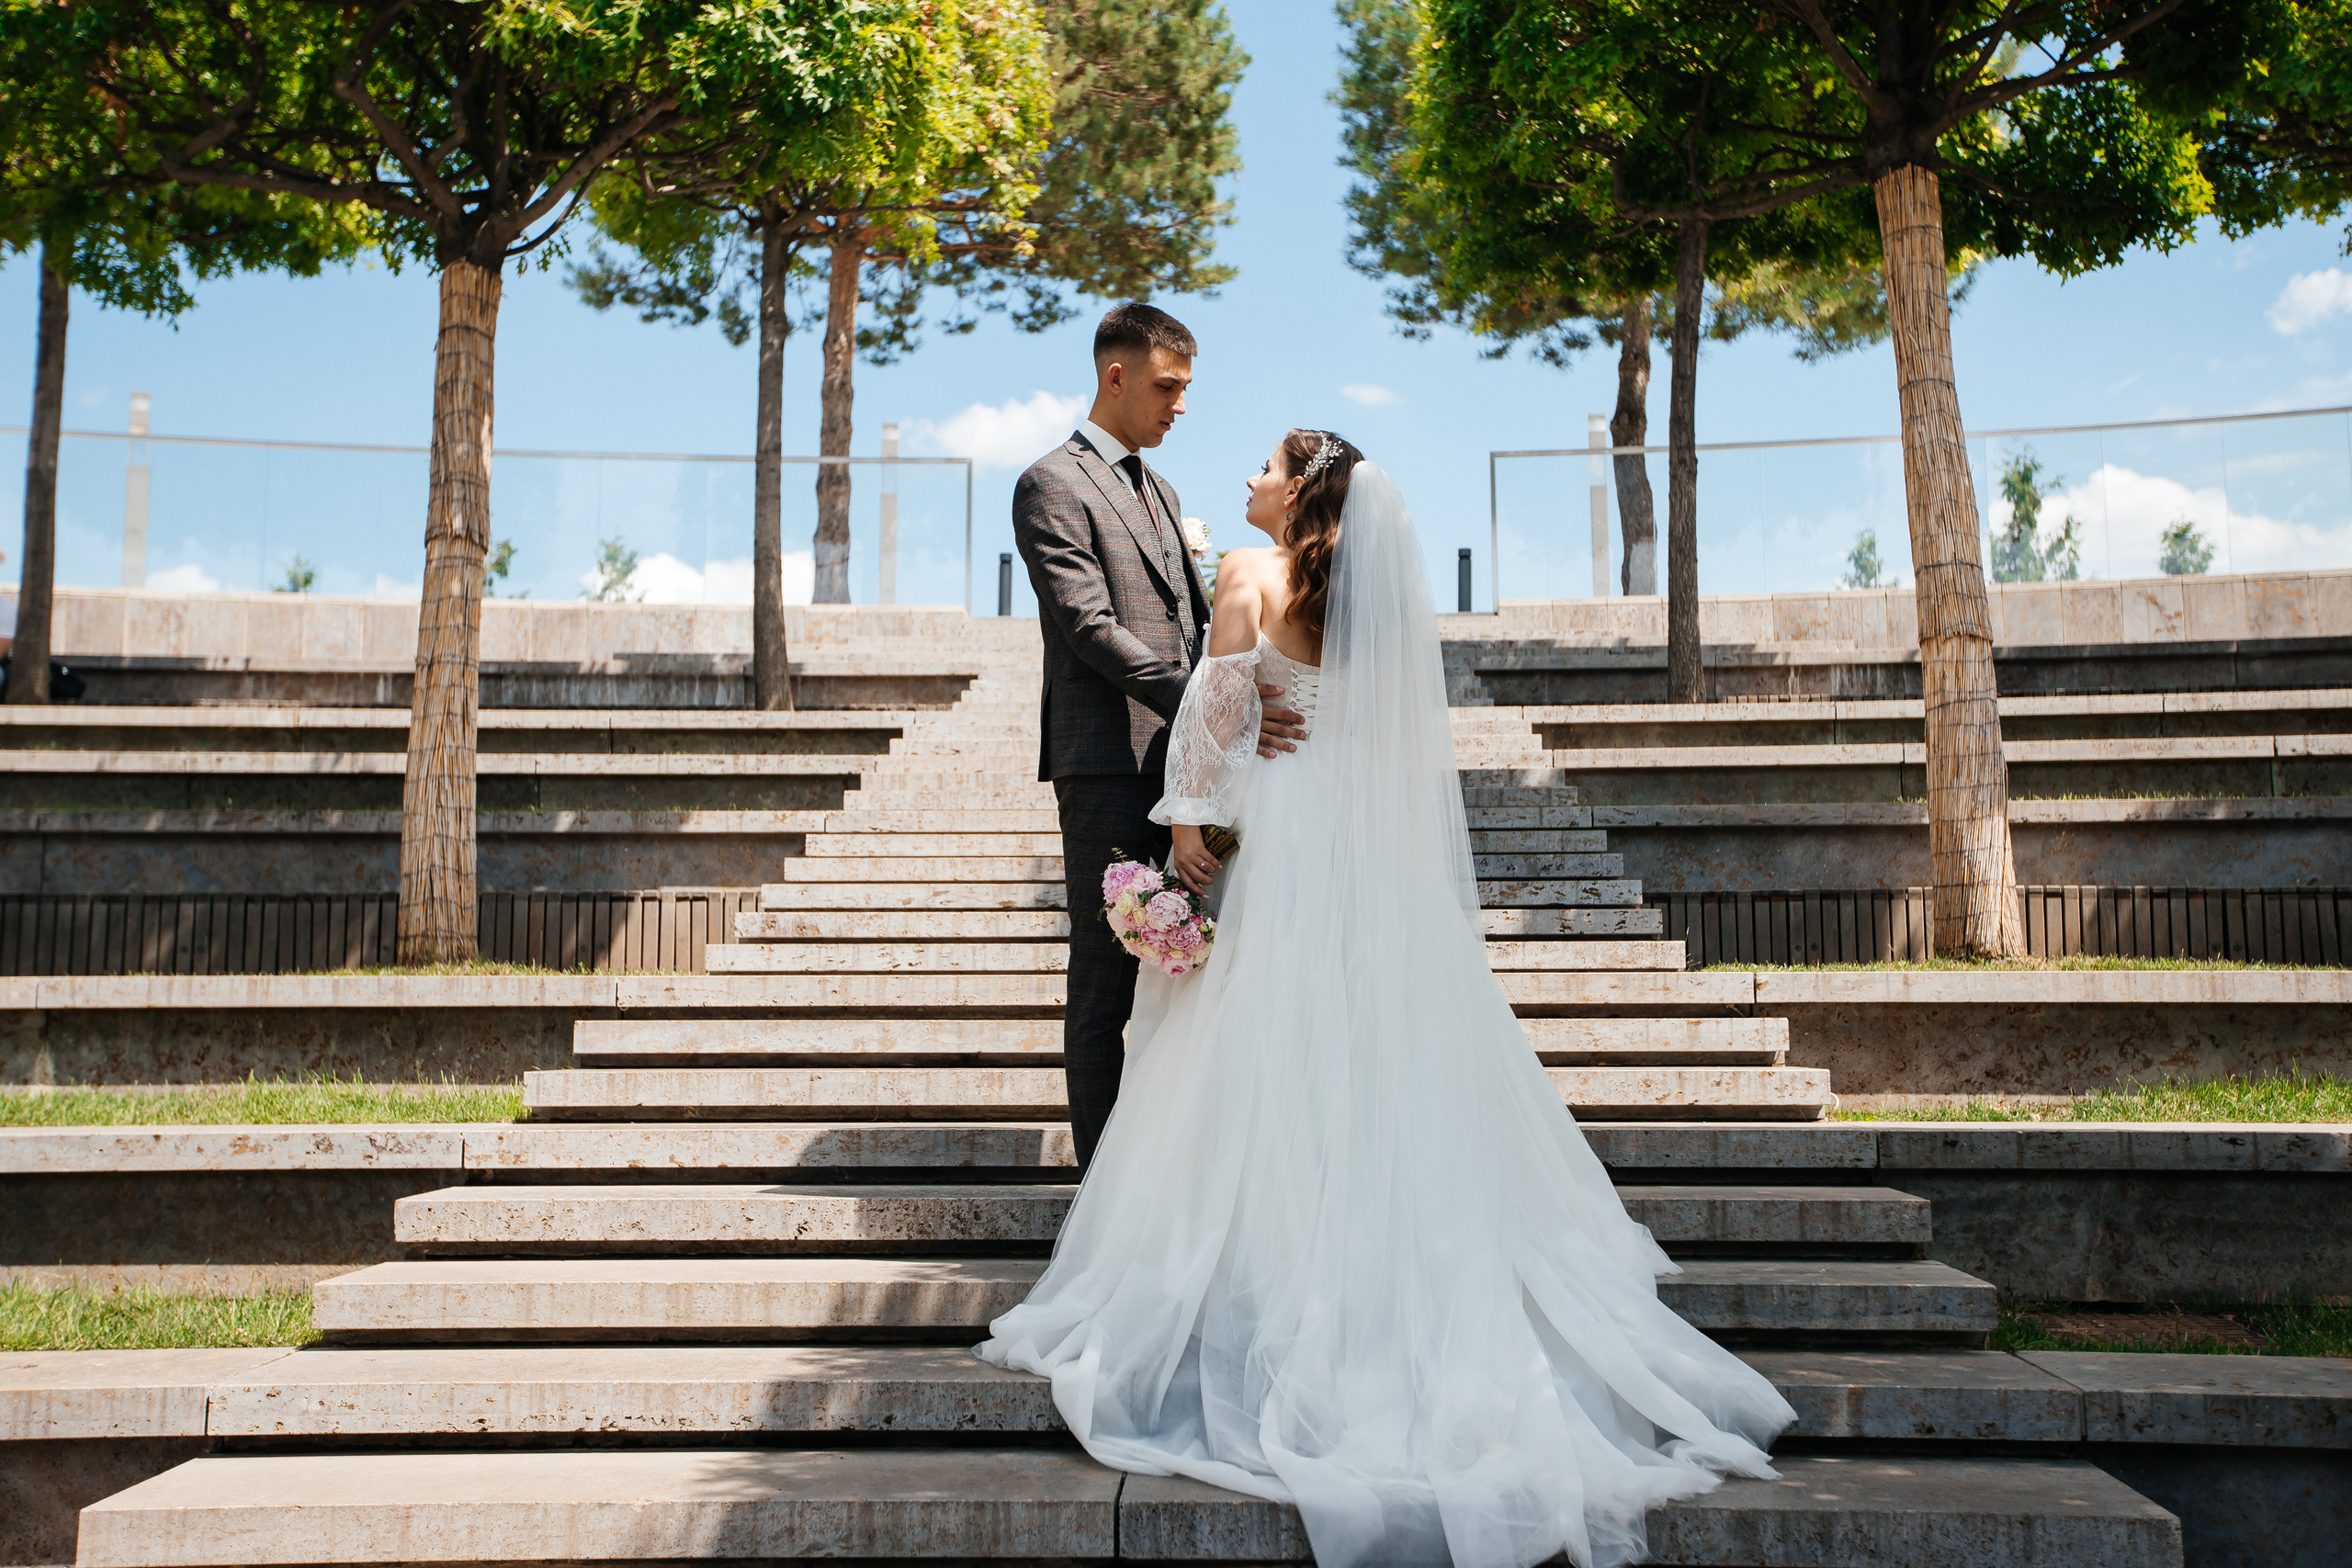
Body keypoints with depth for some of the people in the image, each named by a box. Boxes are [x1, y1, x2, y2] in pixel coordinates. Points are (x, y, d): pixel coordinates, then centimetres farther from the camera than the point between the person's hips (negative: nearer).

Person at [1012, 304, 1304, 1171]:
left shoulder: (1157, 491, 23)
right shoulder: (1053, 484, -5)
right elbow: (1091, 629, -16)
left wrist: (1236, 707, 7)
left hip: (1177, 760, 8)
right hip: (1107, 765, -8)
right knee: (1104, 982, -2)